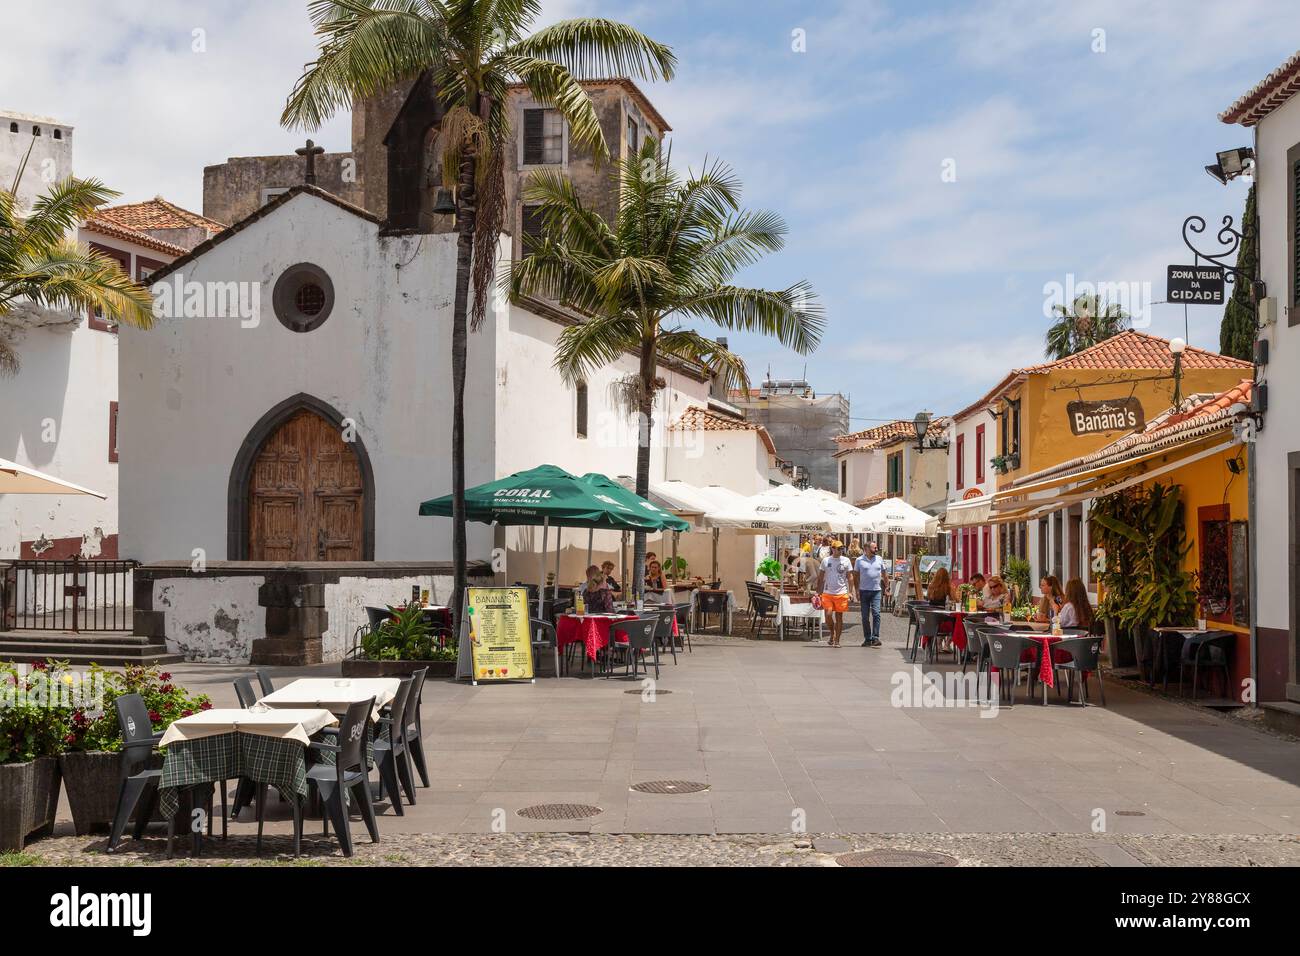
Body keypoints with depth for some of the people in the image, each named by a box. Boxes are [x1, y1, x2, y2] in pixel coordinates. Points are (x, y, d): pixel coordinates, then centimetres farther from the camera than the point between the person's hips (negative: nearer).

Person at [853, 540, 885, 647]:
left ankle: (875, 637, -10)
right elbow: (856, 576, 4)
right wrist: (857, 591, -3)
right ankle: (867, 639, 12)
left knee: (876, 613, -11)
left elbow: (884, 574, 15)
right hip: (864, 591, -1)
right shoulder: (859, 560, 2)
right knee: (865, 617, 4)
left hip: (876, 591, 1)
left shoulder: (879, 559, 8)